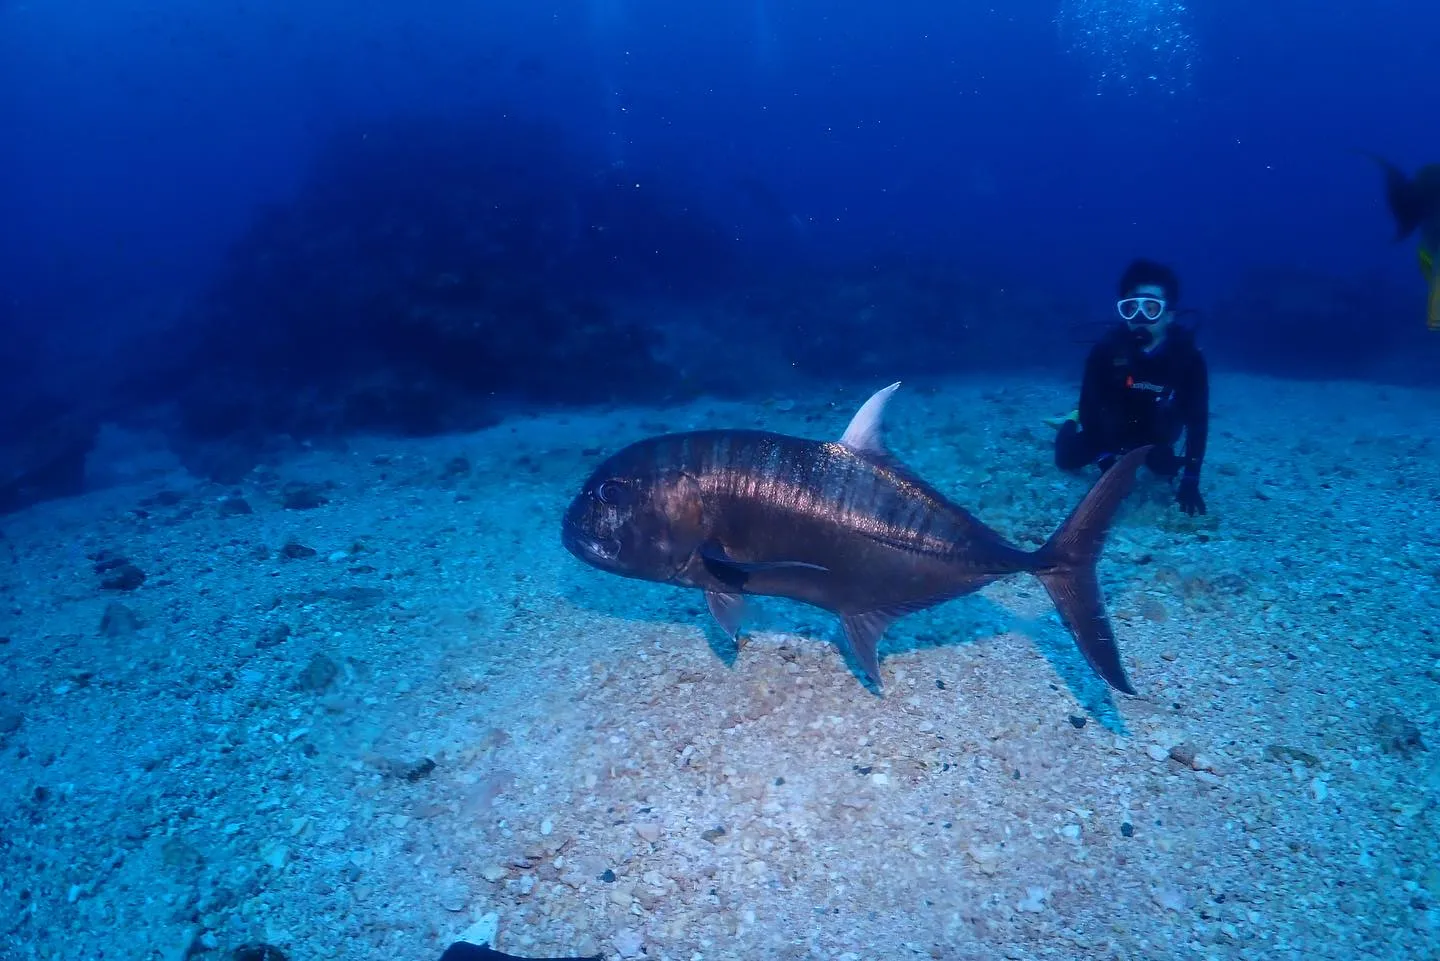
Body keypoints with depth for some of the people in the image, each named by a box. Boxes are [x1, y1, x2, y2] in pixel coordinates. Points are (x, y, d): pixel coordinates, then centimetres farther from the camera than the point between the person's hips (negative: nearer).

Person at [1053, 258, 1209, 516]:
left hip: (1155, 437, 1)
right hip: (1112, 430, -1)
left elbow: (1197, 420, -24)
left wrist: (1190, 480, -32)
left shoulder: (1188, 357, -26)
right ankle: (1072, 424, 25)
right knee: (1067, 459, -11)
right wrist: (1105, 460, -31)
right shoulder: (1107, 349, -27)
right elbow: (1090, 406, -23)